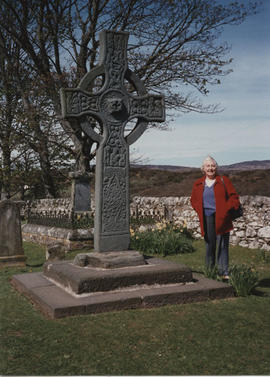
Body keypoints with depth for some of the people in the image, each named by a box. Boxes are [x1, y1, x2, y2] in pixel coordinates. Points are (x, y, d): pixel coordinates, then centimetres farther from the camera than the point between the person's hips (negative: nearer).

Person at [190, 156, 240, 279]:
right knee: (209, 245, 6)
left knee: (222, 245, -3)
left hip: (221, 218, -2)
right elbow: (193, 200, 21)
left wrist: (226, 209, -7)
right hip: (207, 219, 2)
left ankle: (223, 272, 2)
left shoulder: (224, 181, 5)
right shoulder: (198, 184, 11)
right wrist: (200, 210, 6)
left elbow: (233, 197, 3)